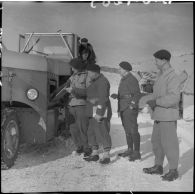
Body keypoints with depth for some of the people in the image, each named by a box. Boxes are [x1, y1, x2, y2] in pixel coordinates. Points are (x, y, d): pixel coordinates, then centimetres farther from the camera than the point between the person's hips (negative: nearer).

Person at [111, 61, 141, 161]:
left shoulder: (132, 80, -11)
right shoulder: (123, 80, 17)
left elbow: (137, 94, -14)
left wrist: (132, 105, -19)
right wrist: (116, 95, 6)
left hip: (130, 109, -9)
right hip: (123, 109, 9)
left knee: (133, 130, -6)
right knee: (127, 130, 14)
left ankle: (137, 152, -1)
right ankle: (130, 150, 23)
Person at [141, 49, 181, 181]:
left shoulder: (172, 76, -15)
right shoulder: (161, 76, 14)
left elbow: (174, 97, -25)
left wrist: (156, 101, -21)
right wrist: (148, 98, 2)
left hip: (168, 116, -9)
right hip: (159, 115, 9)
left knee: (169, 143, -1)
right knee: (156, 141, 14)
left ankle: (174, 171, 13)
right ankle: (158, 167, 27)